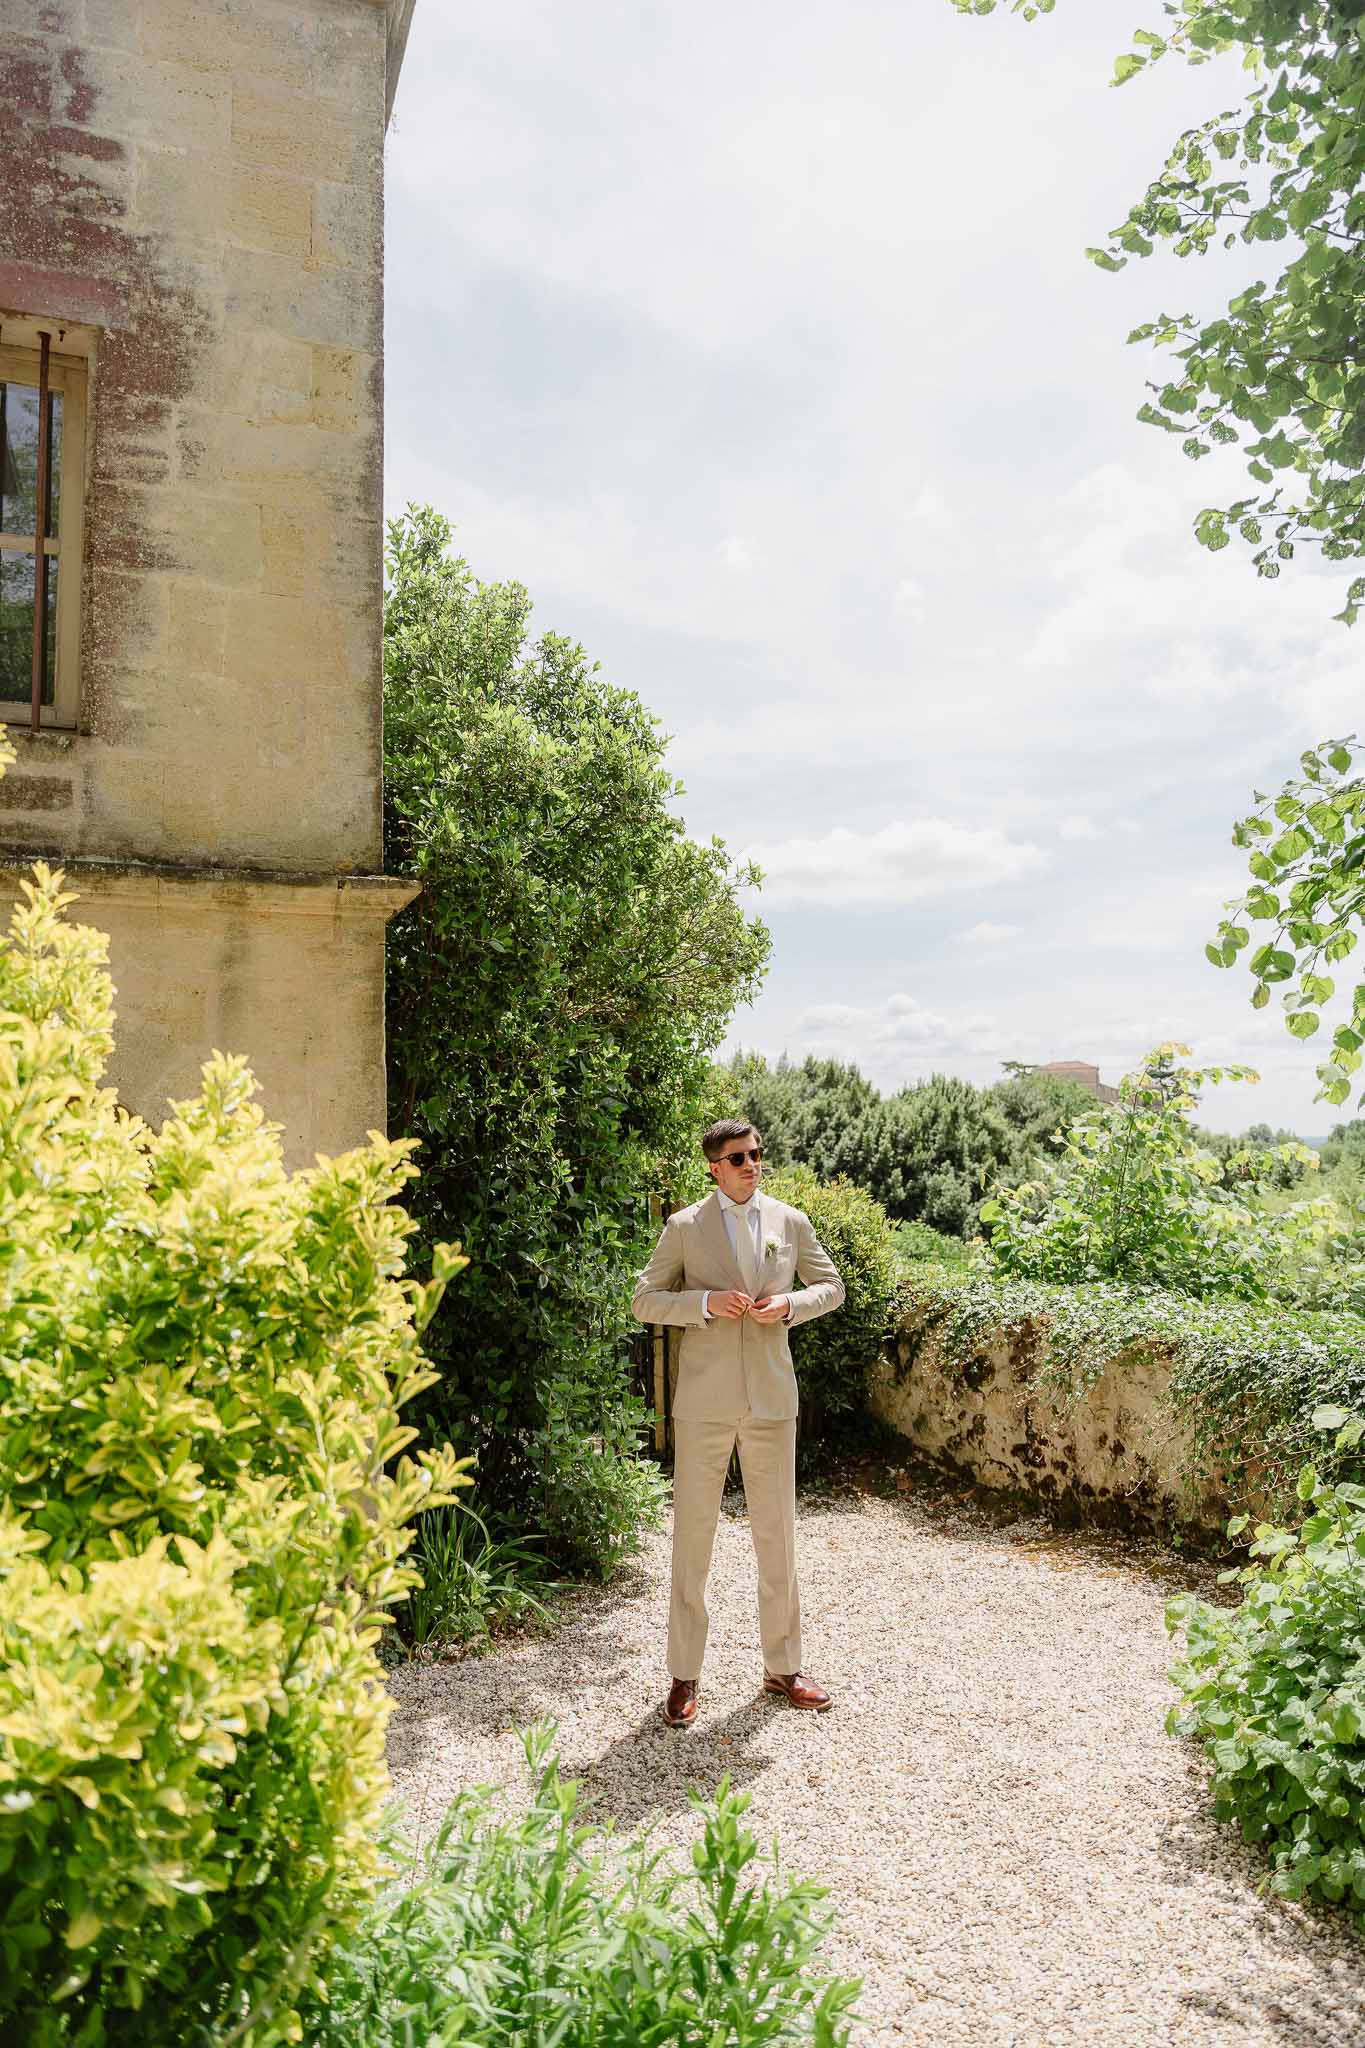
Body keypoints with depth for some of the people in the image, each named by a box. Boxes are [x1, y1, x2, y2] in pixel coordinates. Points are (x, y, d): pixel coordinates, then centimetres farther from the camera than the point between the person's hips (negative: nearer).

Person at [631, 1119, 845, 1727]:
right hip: (704, 1400, -2)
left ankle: (782, 1667, 27)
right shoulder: (684, 1228, -1)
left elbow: (831, 1285, 14)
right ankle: (684, 1676, 17)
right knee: (692, 1534, 4)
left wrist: (790, 1303, -7)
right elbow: (645, 1301, 0)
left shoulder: (791, 1223, 5)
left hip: (771, 1397, 2)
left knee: (776, 1534, 12)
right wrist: (705, 1302, -17)